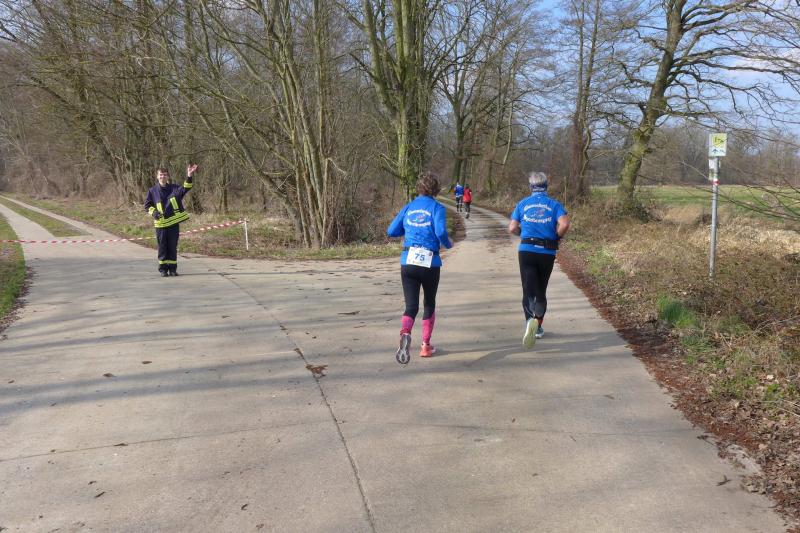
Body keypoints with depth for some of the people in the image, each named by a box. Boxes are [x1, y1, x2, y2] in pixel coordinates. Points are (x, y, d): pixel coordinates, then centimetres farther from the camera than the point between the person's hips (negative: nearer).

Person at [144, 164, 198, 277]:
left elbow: (185, 188, -13)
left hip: (174, 223, 1)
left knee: (173, 247, 6)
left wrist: (189, 176, -27)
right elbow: (147, 205, 10)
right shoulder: (152, 191, 4)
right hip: (161, 224, -1)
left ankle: (172, 268, 15)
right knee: (162, 247, 4)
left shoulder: (174, 188, 4)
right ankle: (163, 269, 12)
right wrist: (153, 212, -9)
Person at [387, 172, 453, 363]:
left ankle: (405, 334, -30)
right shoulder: (436, 207, -2)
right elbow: (441, 232, -17)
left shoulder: (409, 207, 9)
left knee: (411, 306, 1)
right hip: (429, 263, -2)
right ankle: (426, 345, 23)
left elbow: (391, 231, 10)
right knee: (429, 304, 19)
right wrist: (448, 244, 4)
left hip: (408, 262, 2)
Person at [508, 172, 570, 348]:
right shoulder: (554, 204, 3)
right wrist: (556, 236, 5)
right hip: (547, 253, 1)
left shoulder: (523, 204, 6)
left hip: (527, 251, 0)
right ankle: (538, 325, 12)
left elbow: (512, 229, 2)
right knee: (541, 290, 16)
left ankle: (531, 320, -28)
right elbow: (564, 224, -14)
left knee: (528, 289, -3)